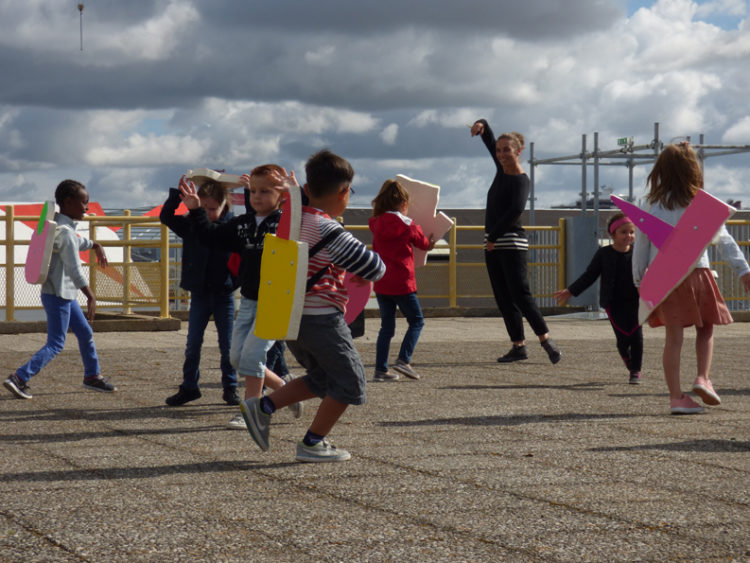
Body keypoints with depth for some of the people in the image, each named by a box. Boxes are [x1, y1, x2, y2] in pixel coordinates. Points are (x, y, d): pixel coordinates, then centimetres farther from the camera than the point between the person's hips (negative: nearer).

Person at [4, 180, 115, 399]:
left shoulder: (55, 224, 9)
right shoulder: (65, 232, -21)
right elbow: (74, 269, -27)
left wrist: (95, 246, 41)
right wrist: (91, 297, -29)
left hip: (65, 295, 10)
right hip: (58, 296, -10)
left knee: (85, 333, 19)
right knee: (55, 344, -6)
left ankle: (92, 376, 33)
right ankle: (19, 378, -10)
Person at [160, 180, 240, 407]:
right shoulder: (190, 225, 0)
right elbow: (165, 217, -5)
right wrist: (177, 193, -15)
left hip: (224, 294, -2)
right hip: (199, 293, 2)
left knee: (227, 345, 4)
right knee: (193, 345, 6)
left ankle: (230, 388, 15)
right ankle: (189, 387, 16)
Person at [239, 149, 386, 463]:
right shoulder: (328, 230, -18)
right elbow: (372, 267, -18)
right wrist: (376, 269, 6)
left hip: (290, 316, 9)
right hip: (321, 319, -9)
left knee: (321, 380, 22)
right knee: (349, 381, 7)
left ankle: (263, 407, 10)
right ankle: (313, 443, 8)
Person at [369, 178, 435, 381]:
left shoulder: (377, 224, 5)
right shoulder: (406, 225, -8)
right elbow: (423, 243, 9)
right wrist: (430, 243, 33)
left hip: (381, 284, 5)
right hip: (401, 283, -5)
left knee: (386, 326, 11)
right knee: (416, 321, 9)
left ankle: (381, 368, 6)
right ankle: (404, 360, -6)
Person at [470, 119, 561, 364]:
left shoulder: (520, 180, -12)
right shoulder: (502, 169, 11)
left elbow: (516, 209, -28)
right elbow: (489, 139, 20)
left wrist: (493, 236, -24)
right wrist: (481, 125, -3)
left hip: (512, 243, -8)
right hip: (492, 245, 8)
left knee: (520, 294, -11)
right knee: (503, 298, 6)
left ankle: (545, 339, -5)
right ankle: (519, 346, 8)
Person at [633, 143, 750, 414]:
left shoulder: (653, 206, 3)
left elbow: (640, 243, 4)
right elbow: (724, 239, -1)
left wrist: (639, 280, 13)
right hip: (695, 272, -2)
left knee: (674, 336, 3)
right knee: (706, 327, 18)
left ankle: (676, 396, 2)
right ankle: (703, 378, 1)